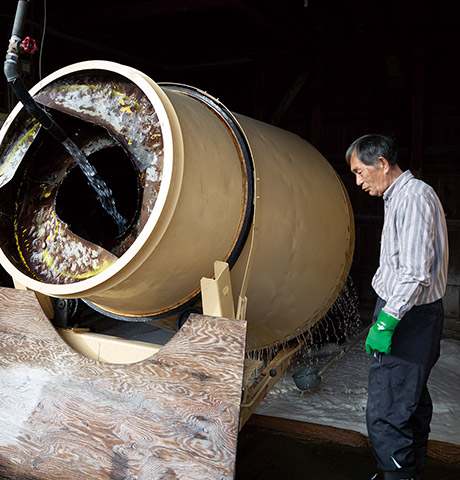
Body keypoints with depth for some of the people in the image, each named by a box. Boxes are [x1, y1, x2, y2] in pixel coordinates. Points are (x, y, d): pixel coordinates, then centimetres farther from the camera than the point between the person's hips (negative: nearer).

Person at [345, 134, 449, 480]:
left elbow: (415, 272, -25)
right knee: (413, 404, 22)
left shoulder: (414, 196, -17)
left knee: (385, 416, -7)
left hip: (409, 319, -11)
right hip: (404, 312, 11)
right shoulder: (399, 196, 15)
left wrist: (386, 322, -23)